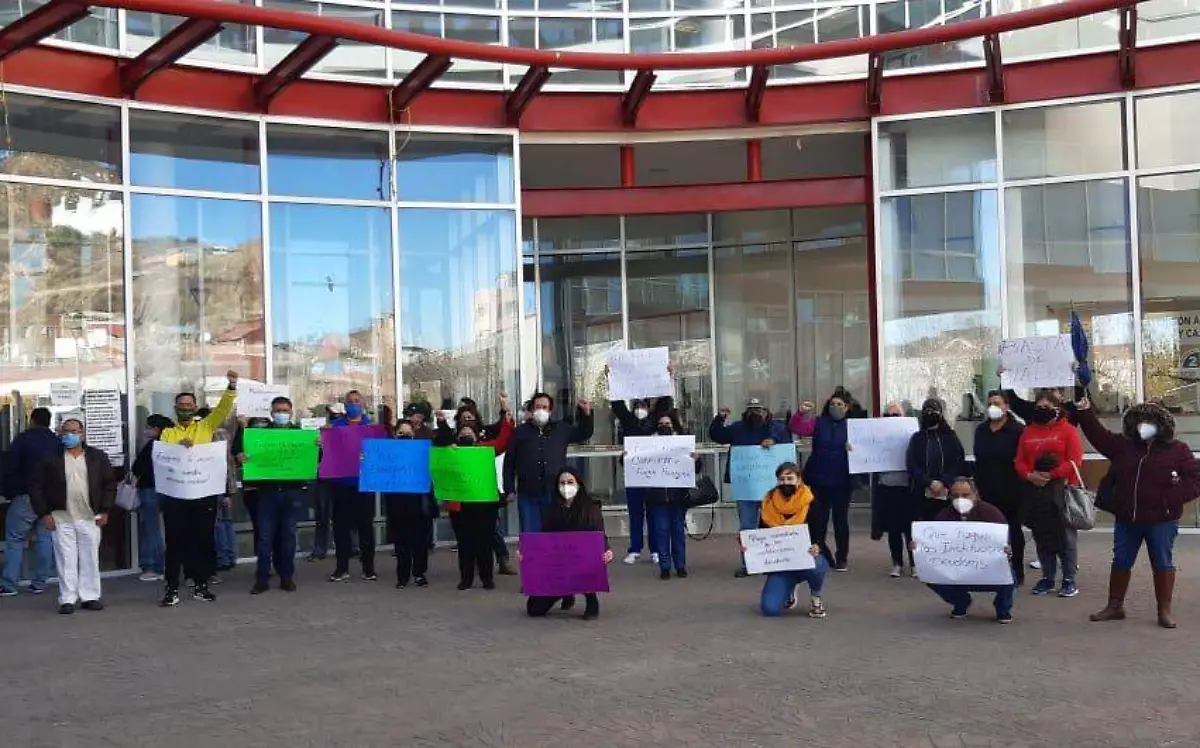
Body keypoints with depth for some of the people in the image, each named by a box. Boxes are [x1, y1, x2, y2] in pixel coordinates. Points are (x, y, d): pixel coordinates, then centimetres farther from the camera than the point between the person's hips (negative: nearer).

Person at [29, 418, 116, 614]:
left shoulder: (97, 457, 5)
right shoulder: (50, 458, 1)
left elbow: (110, 484, 7)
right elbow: (36, 486, 2)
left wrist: (105, 510, 0)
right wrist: (44, 514, -4)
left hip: (90, 518, 1)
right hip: (61, 519, -1)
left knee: (90, 559, 5)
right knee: (66, 559, 1)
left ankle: (90, 597, 13)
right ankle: (67, 600, 7)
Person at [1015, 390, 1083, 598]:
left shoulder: (1067, 430, -2)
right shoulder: (1028, 432, 13)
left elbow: (1074, 461, -10)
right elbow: (1020, 461, 10)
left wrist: (1051, 474, -18)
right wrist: (1030, 475, -10)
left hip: (1060, 490, -5)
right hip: (1034, 491, 5)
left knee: (1065, 536, 1)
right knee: (1042, 537, 9)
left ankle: (1069, 579, 9)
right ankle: (1047, 578, 18)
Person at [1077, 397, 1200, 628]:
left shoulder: (1177, 450, -4)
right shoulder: (1124, 445, 6)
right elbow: (1099, 435, 2)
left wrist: (1171, 500, -17)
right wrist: (1085, 412, -11)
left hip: (1161, 520, -4)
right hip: (1127, 519, 4)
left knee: (1162, 564, 6)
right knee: (1120, 562, 10)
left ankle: (1164, 611, 16)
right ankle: (1115, 606, 22)